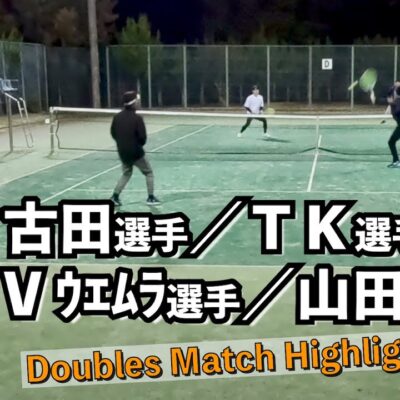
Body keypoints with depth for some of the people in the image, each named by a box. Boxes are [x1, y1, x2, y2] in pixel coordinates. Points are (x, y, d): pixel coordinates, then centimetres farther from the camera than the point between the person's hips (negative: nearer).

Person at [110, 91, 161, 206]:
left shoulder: (117, 117, -1)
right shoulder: (137, 118, -18)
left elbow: (113, 134, 7)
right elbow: (143, 137, -18)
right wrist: (139, 144, 3)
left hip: (122, 152, 5)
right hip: (136, 152, -5)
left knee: (126, 174, 24)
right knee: (149, 172, 14)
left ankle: (115, 196, 14)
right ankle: (151, 197, 14)